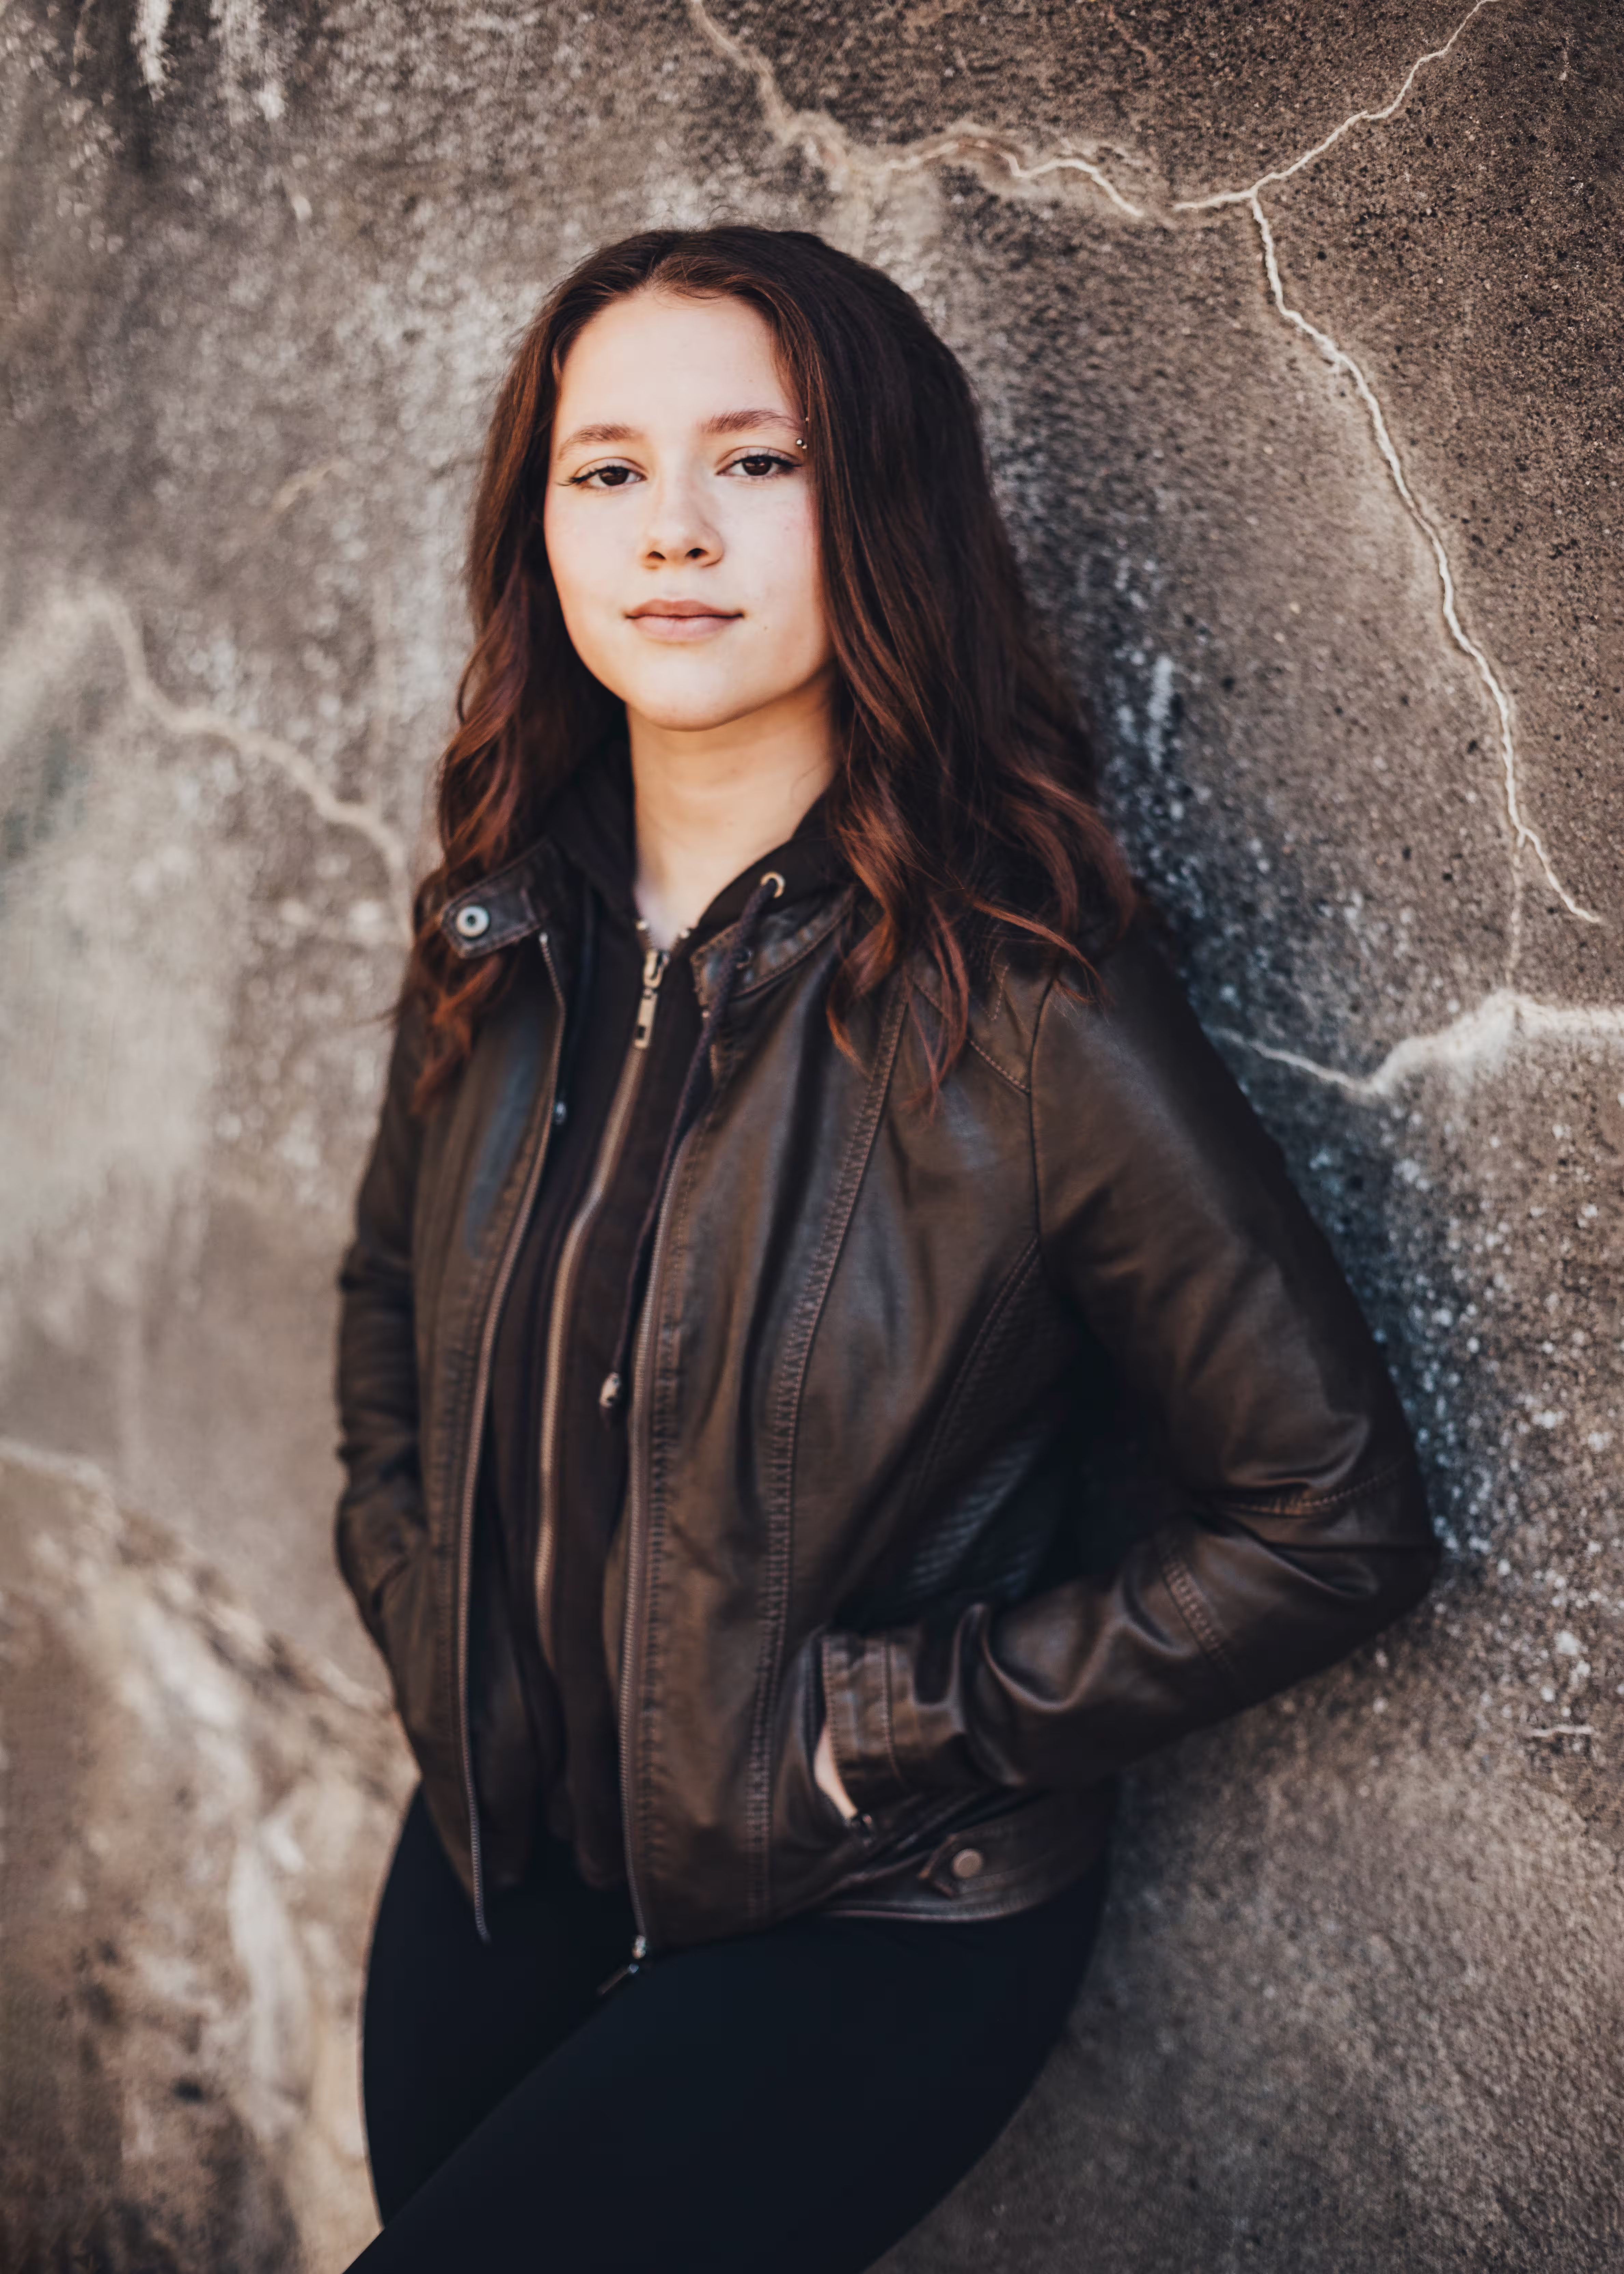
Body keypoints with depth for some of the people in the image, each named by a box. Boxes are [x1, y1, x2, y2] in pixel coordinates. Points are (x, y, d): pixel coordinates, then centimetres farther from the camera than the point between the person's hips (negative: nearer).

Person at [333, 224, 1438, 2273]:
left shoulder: (1017, 1006, -23)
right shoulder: (508, 935, -5)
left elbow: (1336, 1518, -18)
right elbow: (393, 1284, 15)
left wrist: (897, 1728, -16)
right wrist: (416, 1605, 3)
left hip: (870, 1932, -5)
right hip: (502, 1851, 6)